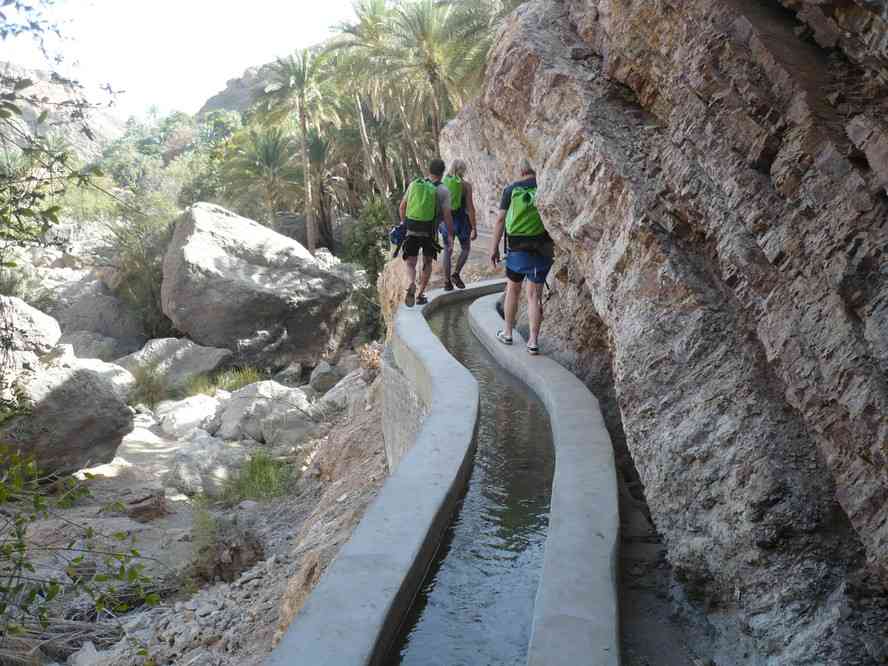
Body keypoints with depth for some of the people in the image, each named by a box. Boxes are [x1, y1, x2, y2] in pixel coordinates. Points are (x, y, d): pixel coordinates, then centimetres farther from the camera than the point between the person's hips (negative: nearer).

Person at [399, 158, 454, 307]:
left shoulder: (414, 184, 3)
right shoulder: (443, 191, -7)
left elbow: (402, 207, 8)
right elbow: (447, 216, -12)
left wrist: (404, 223, 24)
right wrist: (451, 237, -1)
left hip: (411, 232, 2)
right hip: (429, 233, -2)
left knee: (411, 264, 12)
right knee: (427, 263, 20)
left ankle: (412, 285, -18)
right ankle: (420, 295, 18)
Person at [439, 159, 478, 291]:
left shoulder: (442, 184, 2)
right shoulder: (466, 185, -8)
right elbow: (470, 208, -12)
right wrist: (474, 228, -8)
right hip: (461, 221, -3)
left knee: (447, 251, 14)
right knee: (466, 248, 18)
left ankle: (447, 282, 11)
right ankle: (456, 274, 2)